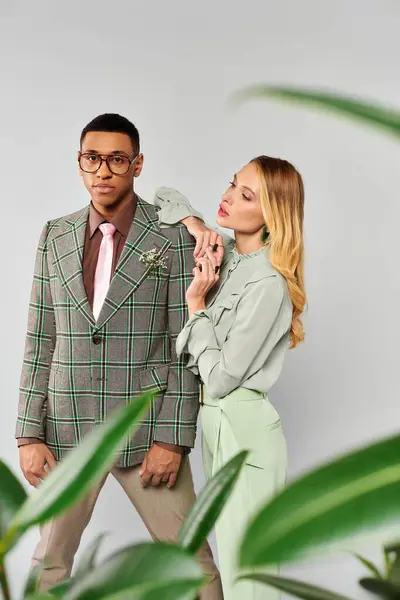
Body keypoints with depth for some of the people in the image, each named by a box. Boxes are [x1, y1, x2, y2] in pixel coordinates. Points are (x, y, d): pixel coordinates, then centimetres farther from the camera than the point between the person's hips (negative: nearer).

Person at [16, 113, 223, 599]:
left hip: (147, 430, -3)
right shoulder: (55, 237, 5)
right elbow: (40, 341, 5)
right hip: (67, 429, 3)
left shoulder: (174, 238, -6)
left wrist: (172, 438, -11)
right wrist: (29, 434, 0)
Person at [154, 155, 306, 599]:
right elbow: (164, 197, 16)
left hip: (244, 430, -9)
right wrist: (194, 224, -3)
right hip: (212, 420, 9)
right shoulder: (223, 252, 3)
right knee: (232, 562, 19)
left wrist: (196, 304, -12)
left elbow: (220, 379, -18)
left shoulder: (269, 285, -20)